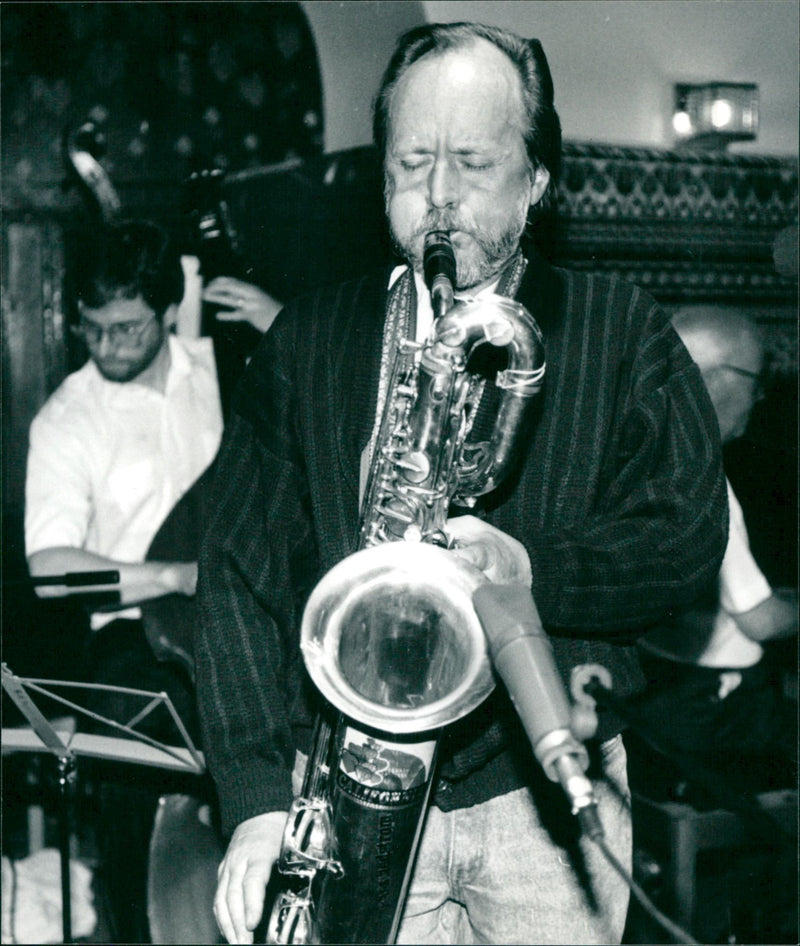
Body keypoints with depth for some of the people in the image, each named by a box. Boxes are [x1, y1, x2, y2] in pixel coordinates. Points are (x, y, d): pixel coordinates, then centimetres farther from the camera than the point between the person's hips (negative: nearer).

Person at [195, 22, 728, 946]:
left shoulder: (619, 328, 5)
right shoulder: (304, 342, 6)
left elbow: (689, 527, -5)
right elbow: (241, 568, -1)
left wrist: (534, 567, -24)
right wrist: (259, 795, -12)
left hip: (551, 787, 0)